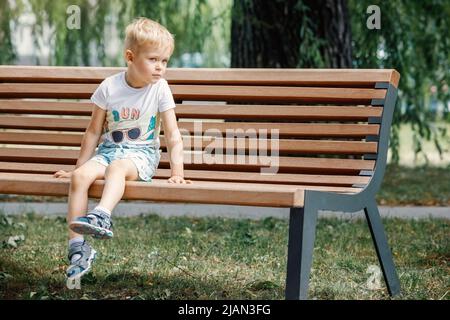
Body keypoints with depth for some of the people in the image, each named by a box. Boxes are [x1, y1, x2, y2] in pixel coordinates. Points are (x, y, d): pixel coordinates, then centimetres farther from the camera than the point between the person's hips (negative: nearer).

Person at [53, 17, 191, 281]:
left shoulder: (160, 89, -3)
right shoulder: (109, 87, -1)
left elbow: (173, 135, -3)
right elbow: (94, 132, 7)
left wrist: (177, 173, -13)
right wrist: (78, 167, 10)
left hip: (142, 153, -2)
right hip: (109, 149, 2)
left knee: (117, 166, -36)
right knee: (80, 176, -26)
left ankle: (102, 217, -58)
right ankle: (77, 246, -27)